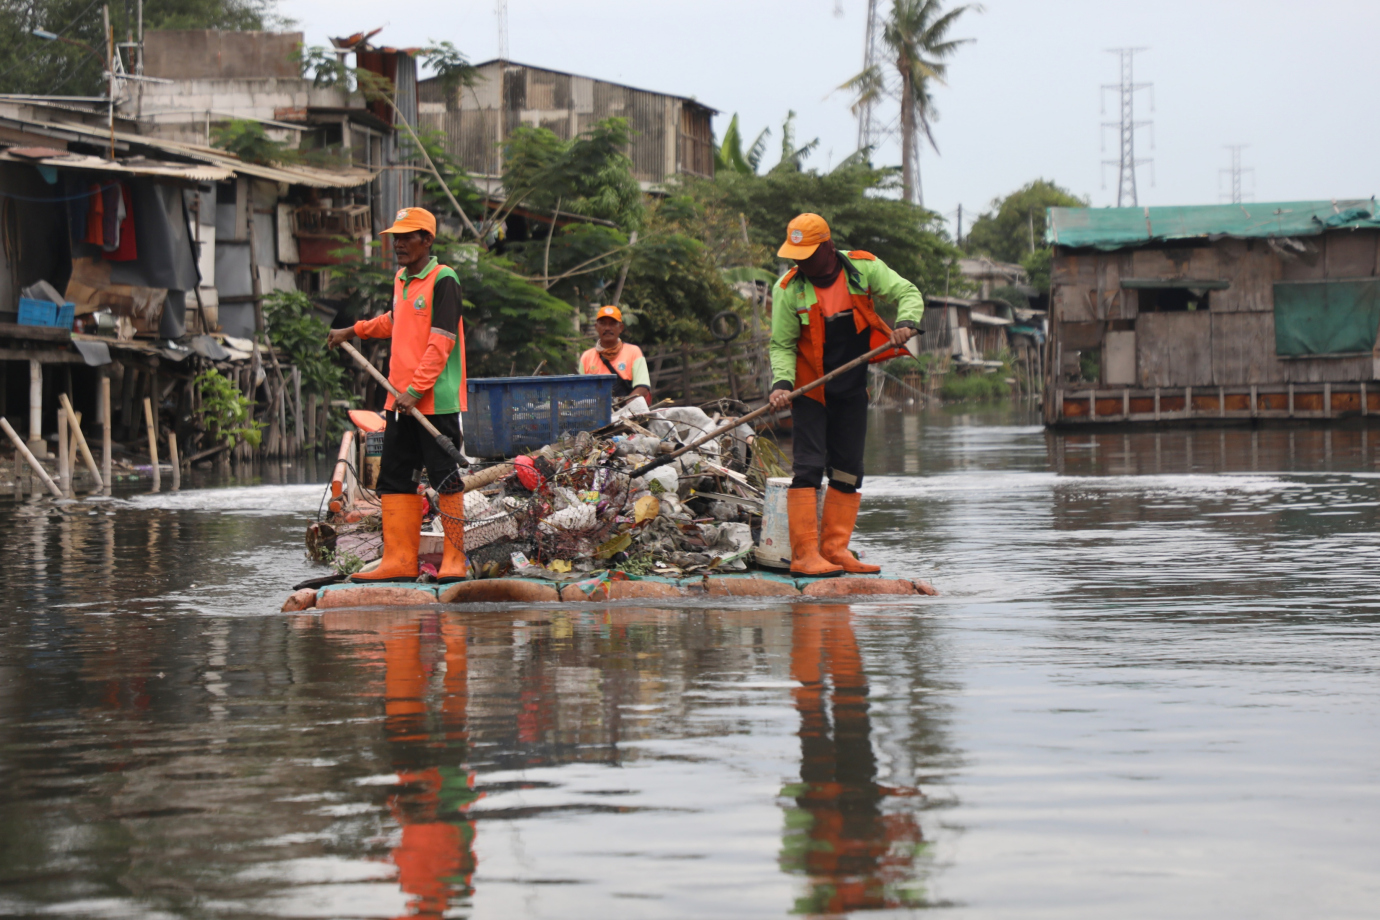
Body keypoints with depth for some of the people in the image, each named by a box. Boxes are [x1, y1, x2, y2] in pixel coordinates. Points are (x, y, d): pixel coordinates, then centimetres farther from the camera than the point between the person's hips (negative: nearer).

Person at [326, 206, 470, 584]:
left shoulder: (443, 280, -9)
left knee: (446, 480, -3)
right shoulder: (401, 279, 15)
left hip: (436, 400, -8)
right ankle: (399, 560, 9)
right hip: (402, 400, 8)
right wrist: (353, 332, 40)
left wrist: (416, 390, -19)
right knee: (395, 479, 6)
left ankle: (454, 560, 2)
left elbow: (441, 343, -15)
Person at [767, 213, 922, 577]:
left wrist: (906, 322, -25)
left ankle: (834, 549, 12)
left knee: (848, 472, 6)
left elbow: (908, 293, -4)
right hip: (810, 390, -4)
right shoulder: (789, 288, -11)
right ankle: (804, 554, -13)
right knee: (808, 467, -12)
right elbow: (781, 344, -7)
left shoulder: (863, 268, -7)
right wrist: (782, 382, -23)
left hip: (852, 389, 4)